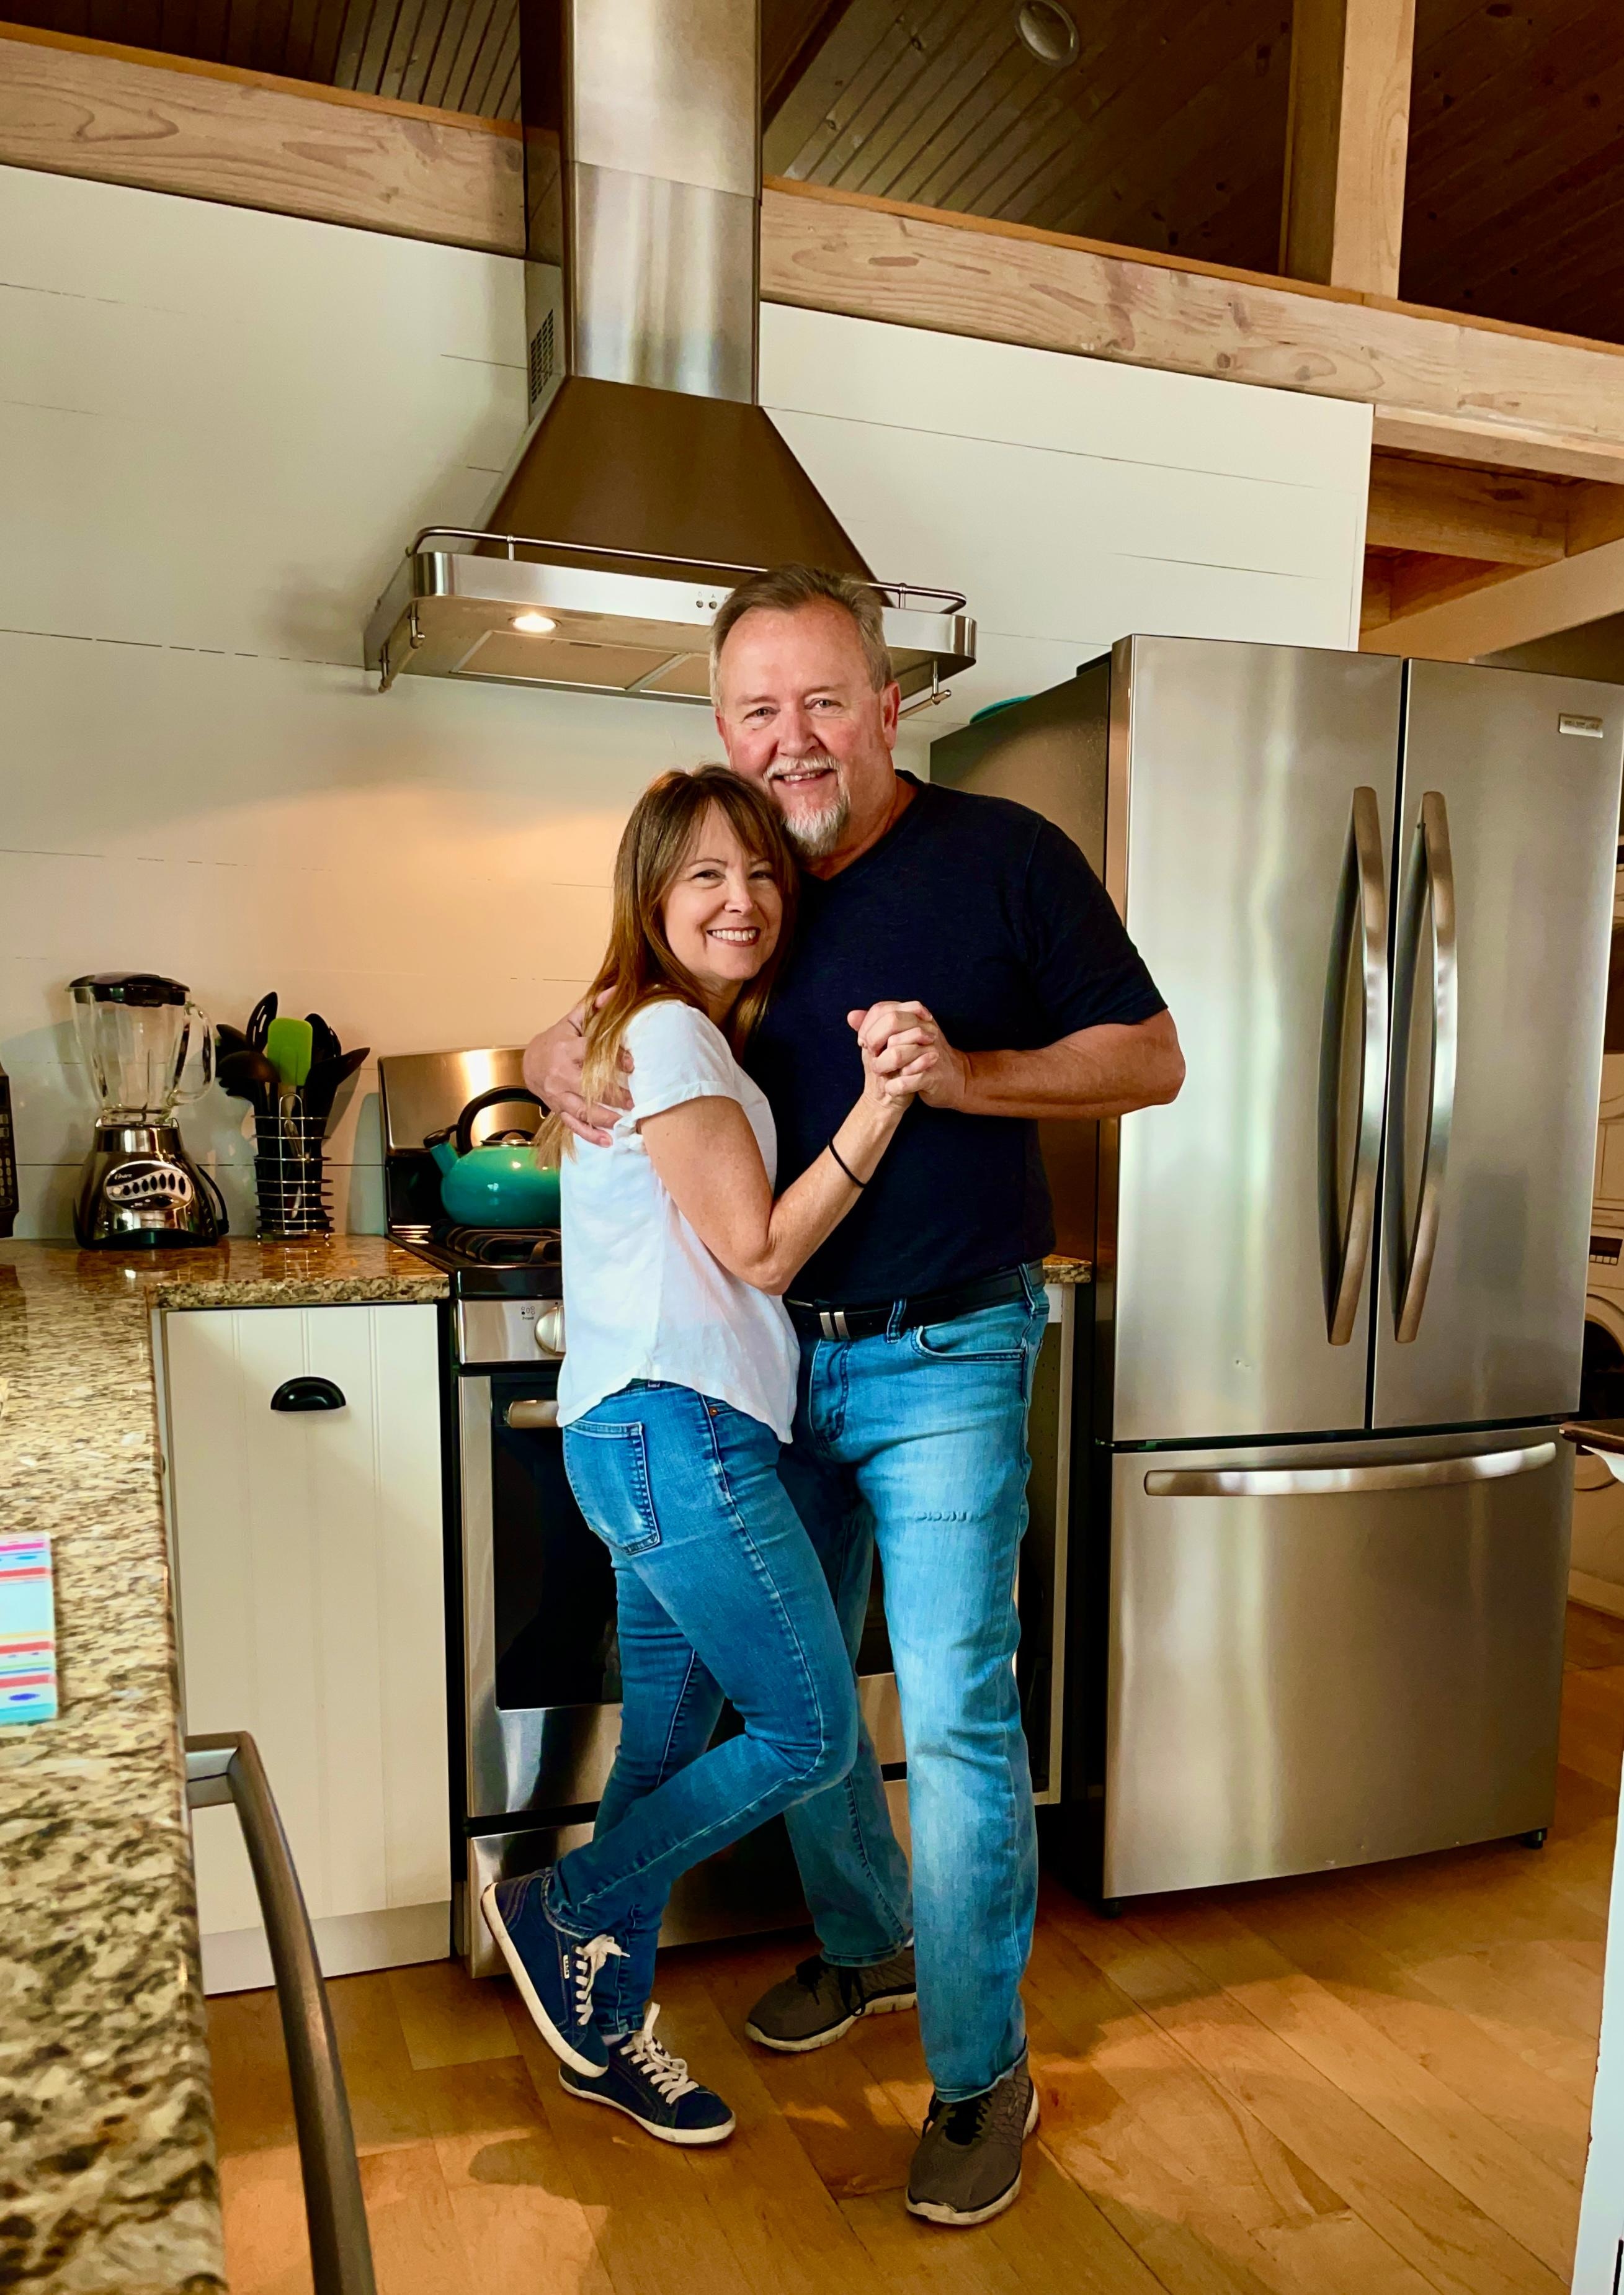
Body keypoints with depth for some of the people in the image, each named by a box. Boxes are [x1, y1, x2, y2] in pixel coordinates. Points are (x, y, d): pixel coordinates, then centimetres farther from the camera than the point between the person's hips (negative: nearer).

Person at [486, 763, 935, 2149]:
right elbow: (762, 1249, -11)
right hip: (676, 1429, -10)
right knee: (813, 1738, 0)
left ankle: (606, 2030, 32)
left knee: (672, 1743, 17)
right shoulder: (670, 1035, -10)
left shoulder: (684, 1036, 20)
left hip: (657, 1438, 10)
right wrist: (879, 1113, -18)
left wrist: (874, 1094, 8)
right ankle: (560, 1914, 14)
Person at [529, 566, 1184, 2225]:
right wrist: (560, 1062, -10)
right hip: (772, 1353, 5)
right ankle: (865, 1944, 41)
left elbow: (1150, 1059, -6)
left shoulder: (1003, 857, -7)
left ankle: (982, 2075, 18)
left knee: (955, 1717, -2)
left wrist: (961, 1073, -22)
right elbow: (594, 1039, 15)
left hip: (942, 1360, -5)